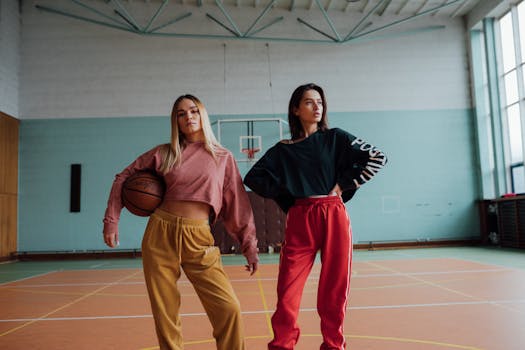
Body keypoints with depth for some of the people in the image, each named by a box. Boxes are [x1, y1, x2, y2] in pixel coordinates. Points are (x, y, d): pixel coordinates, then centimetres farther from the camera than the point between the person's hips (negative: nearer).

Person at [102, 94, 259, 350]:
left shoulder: (223, 157, 6)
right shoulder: (163, 154, 7)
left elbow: (238, 204, 5)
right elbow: (123, 178, 14)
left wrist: (249, 246, 3)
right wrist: (111, 220, 6)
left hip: (199, 239, -1)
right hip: (160, 234, 1)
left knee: (228, 308, -10)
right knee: (164, 313, 7)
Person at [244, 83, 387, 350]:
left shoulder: (336, 138, 7)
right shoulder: (283, 150, 8)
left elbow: (377, 158, 2)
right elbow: (252, 177, 10)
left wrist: (344, 185, -3)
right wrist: (284, 197, 3)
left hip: (334, 219, 0)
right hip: (300, 222, 0)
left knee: (334, 290, 6)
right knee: (287, 292, -3)